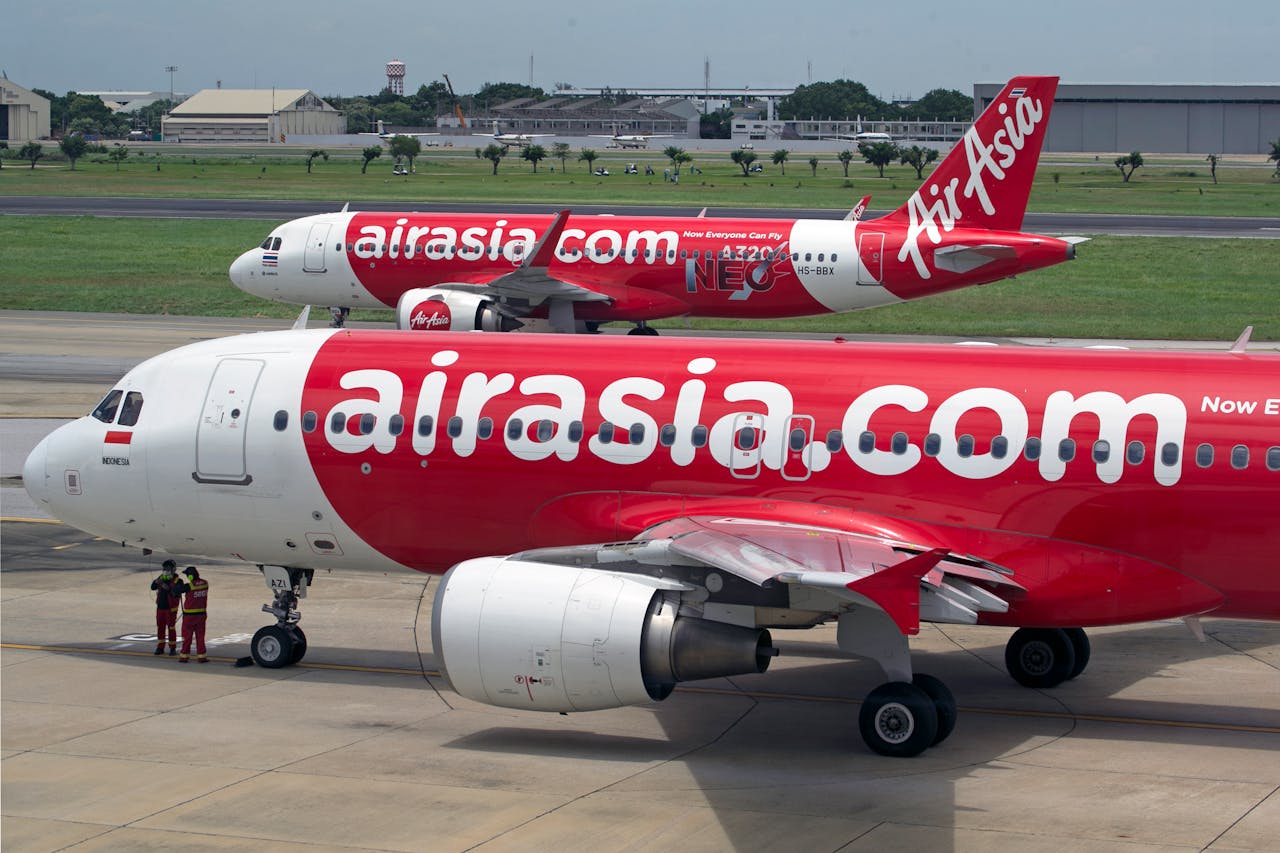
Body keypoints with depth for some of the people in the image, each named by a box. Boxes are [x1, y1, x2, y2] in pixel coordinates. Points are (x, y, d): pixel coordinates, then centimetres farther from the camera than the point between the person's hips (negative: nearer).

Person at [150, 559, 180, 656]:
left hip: (171, 609, -5)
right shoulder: (162, 578, 5)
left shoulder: (177, 581, -12)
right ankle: (160, 648, 19)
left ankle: (173, 649, 9)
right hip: (160, 607, 5)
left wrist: (168, 588, -32)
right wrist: (157, 582, -23)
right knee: (160, 628, 10)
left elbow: (177, 594, -21)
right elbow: (153, 587, -3)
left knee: (171, 628, 0)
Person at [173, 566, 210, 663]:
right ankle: (201, 656, 9)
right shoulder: (205, 584, -2)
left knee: (187, 636, 6)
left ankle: (184, 656, 10)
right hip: (202, 614, 4)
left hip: (189, 615, -4)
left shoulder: (189, 586, -18)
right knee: (200, 636, 10)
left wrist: (179, 583, 12)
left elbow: (175, 590, -9)